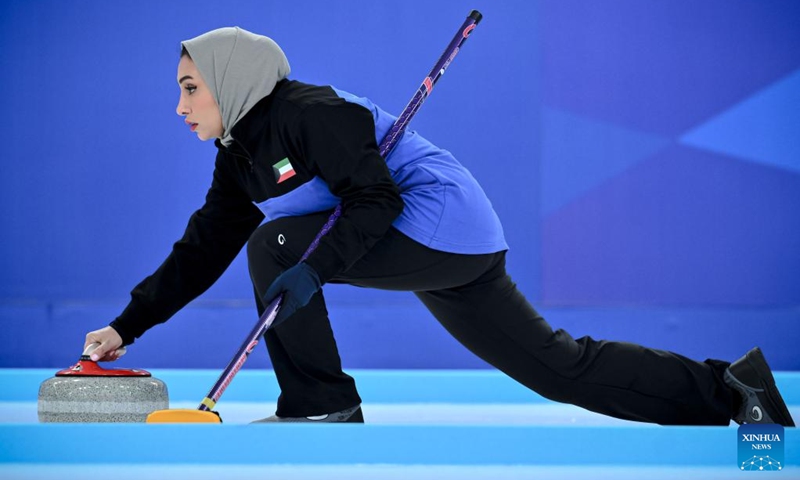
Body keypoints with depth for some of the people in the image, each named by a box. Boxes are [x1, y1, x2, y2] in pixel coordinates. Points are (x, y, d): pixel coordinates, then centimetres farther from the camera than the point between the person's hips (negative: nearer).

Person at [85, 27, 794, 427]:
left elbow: (376, 200, -22)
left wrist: (312, 269, -32)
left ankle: (322, 405, -7)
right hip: (456, 252, 10)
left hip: (440, 225, -9)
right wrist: (127, 325, 7)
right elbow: (201, 252, 13)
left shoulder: (308, 112, -16)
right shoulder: (241, 157, 13)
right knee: (555, 366, 8)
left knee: (276, 244, -17)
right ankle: (729, 389, 13)